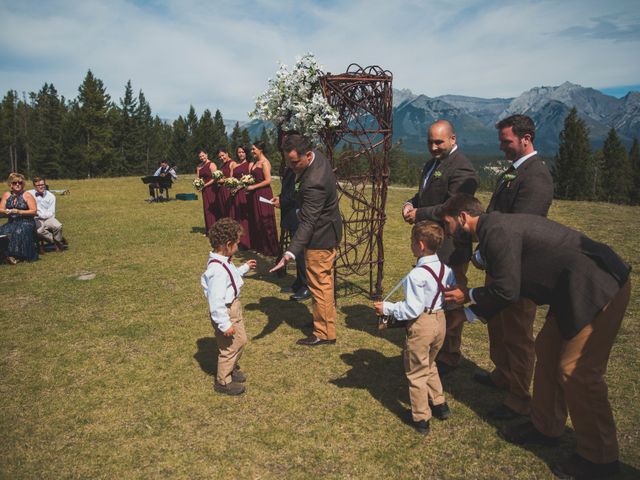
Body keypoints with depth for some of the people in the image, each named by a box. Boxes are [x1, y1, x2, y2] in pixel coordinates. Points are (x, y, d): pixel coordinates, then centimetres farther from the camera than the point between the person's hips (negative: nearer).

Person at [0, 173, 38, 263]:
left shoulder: (27, 195, -1)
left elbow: (34, 211, -6)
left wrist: (19, 212, -14)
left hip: (26, 222, -4)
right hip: (11, 222, 4)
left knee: (19, 232, -34)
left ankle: (17, 255, -24)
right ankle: (7, 254, -17)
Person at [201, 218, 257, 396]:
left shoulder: (223, 262, 0)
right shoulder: (218, 270, -31)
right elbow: (216, 301, -30)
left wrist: (244, 268, 22)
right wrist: (225, 324, -26)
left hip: (233, 307, 10)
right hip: (225, 312, -10)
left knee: (241, 340, 25)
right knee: (229, 347, 7)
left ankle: (233, 368, 49)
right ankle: (223, 382, 28)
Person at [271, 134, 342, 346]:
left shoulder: (314, 183, -34)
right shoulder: (317, 156, -4)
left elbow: (307, 223, -35)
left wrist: (291, 253, -40)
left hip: (320, 237, -10)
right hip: (327, 231, 10)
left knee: (320, 284, 2)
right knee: (324, 282, 22)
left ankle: (324, 333, 15)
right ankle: (323, 319, 39)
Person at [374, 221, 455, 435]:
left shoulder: (416, 275, -24)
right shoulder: (446, 270, -2)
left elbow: (412, 309, -24)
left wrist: (387, 308, -15)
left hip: (421, 324, -7)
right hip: (440, 320, 7)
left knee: (416, 373, 10)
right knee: (430, 365, 29)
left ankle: (421, 419, 21)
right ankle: (439, 404, 39)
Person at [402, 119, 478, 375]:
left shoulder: (460, 168, -18)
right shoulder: (431, 164, 14)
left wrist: (419, 214, -21)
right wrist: (410, 203, 2)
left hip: (450, 249, -10)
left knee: (450, 304, 4)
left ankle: (449, 356, 19)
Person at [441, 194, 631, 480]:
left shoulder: (496, 231, -19)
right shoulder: (497, 226, 11)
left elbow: (506, 291, -18)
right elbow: (510, 285, 16)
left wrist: (468, 296, -3)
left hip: (601, 288, -10)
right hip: (578, 287, 10)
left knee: (576, 371, -4)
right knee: (547, 349, 16)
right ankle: (545, 428, 31)